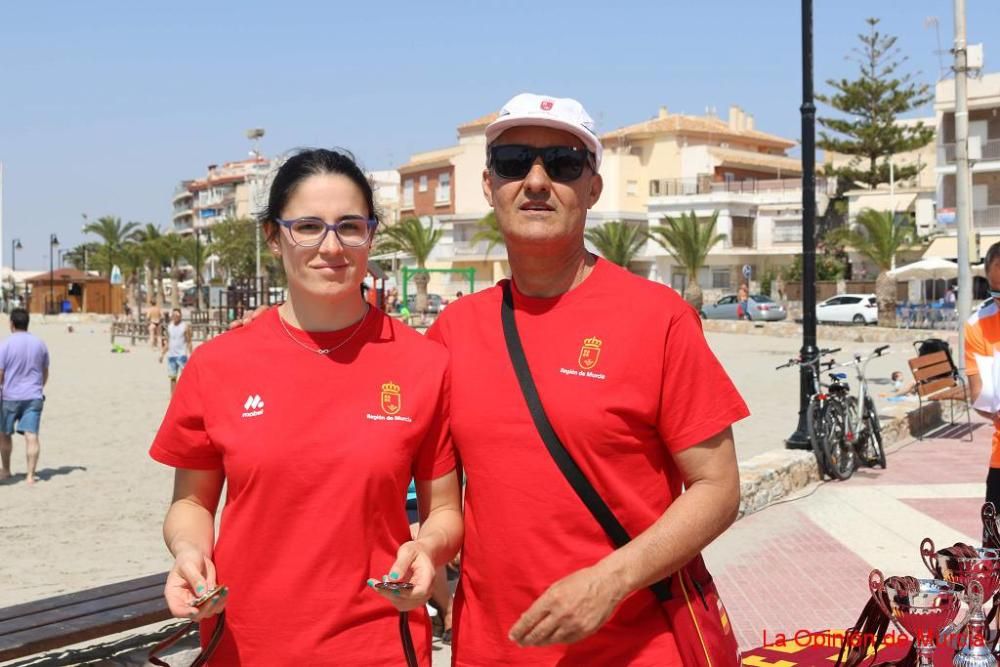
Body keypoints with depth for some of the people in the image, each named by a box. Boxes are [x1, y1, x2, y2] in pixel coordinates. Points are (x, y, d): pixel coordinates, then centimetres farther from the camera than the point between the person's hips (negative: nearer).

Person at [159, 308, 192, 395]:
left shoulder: (185, 327, -4)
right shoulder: (169, 326, 11)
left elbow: (189, 342, -5)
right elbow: (167, 342, 17)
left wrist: (190, 354, -13)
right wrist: (162, 354, 12)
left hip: (182, 355, -5)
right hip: (171, 355, 5)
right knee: (172, 377, 7)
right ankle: (173, 396, 12)